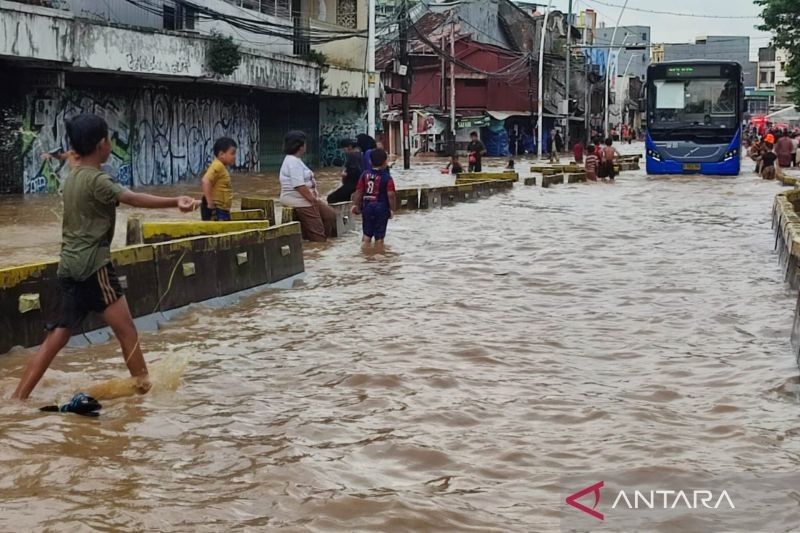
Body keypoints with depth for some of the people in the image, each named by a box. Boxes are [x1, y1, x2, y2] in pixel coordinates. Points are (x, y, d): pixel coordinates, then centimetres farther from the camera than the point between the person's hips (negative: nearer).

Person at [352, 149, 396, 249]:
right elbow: (391, 195, -17)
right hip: (381, 208, -3)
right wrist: (392, 209, -9)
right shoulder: (387, 177, -10)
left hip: (367, 207, 4)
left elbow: (358, 191, 1)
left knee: (367, 234, 13)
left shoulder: (365, 175, 1)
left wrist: (355, 205, 8)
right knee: (379, 236, 4)